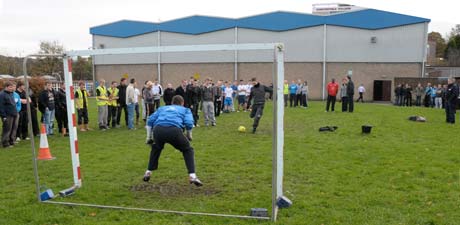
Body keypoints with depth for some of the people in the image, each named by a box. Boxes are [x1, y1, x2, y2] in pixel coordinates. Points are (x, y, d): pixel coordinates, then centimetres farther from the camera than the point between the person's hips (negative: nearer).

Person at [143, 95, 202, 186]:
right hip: (174, 130, -3)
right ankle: (192, 176, 6)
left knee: (156, 148, 36)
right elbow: (189, 123, 9)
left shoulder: (162, 108, 37)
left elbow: (150, 120, 25)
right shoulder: (185, 109, 29)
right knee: (188, 150, 20)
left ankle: (148, 172, 36)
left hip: (158, 129, 3)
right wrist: (189, 135, 23)